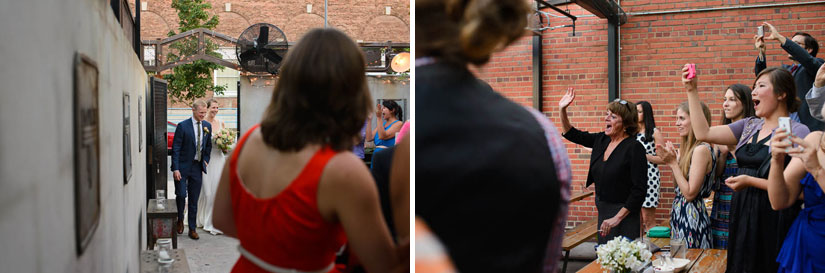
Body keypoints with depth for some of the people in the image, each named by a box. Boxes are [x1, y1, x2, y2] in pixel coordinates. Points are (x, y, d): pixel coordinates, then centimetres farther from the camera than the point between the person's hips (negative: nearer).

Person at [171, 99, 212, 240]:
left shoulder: (207, 126, 5)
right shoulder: (183, 126, -10)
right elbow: (175, 148, -10)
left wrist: (206, 161, 6)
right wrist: (175, 169, -14)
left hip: (197, 167, 4)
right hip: (183, 166, -3)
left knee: (194, 200, 7)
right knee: (181, 195, -4)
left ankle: (192, 229, 15)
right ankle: (180, 220, 25)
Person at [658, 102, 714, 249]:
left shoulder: (702, 149, -17)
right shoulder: (687, 148, 11)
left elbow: (689, 193, -19)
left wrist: (673, 163, -15)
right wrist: (670, 161, 4)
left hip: (691, 216, -9)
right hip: (681, 215, 9)